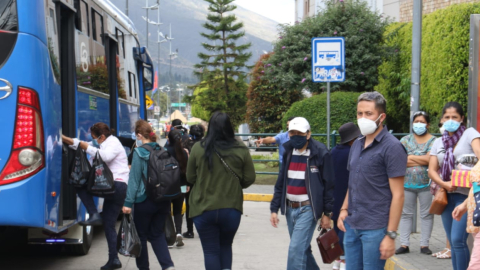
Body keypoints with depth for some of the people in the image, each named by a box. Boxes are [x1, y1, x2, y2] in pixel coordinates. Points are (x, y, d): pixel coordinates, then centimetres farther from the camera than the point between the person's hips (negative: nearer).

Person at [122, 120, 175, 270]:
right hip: (163, 200, 5)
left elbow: (134, 179, -12)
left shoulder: (139, 153, -10)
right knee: (157, 234, 14)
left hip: (144, 201, -5)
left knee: (141, 235, 11)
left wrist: (128, 202, -9)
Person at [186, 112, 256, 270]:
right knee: (226, 246, 23)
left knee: (211, 251, 8)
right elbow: (249, 179, -2)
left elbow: (190, 178, 1)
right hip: (231, 209, 1)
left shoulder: (198, 148, -9)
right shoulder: (241, 150, -8)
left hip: (204, 209, -1)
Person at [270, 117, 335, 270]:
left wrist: (327, 213, -7)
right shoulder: (288, 152, 8)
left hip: (308, 209, -6)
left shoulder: (321, 154, -11)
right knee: (302, 249, 15)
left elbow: (329, 185, -8)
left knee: (296, 249, -13)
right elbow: (280, 182, 13)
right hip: (290, 208, 7)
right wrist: (274, 208, 9)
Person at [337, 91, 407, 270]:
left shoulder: (392, 147, -10)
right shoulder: (357, 145, 12)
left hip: (375, 228, -7)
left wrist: (391, 235, -16)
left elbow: (397, 195, -12)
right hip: (351, 225, 7)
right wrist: (344, 209, 6)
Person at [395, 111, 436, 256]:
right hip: (407, 183, 2)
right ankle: (404, 244, 10)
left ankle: (424, 244, 8)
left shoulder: (433, 140, 1)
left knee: (426, 214, 2)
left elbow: (429, 159, -13)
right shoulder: (406, 140, 8)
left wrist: (410, 157, -5)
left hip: (425, 183, -2)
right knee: (406, 214, 5)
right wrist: (421, 161, -10)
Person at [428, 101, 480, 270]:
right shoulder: (438, 142, 14)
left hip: (466, 194, -5)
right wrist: (444, 184, -11)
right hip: (447, 195, 5)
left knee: (458, 240, -14)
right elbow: (432, 170, 8)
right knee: (453, 242, 8)